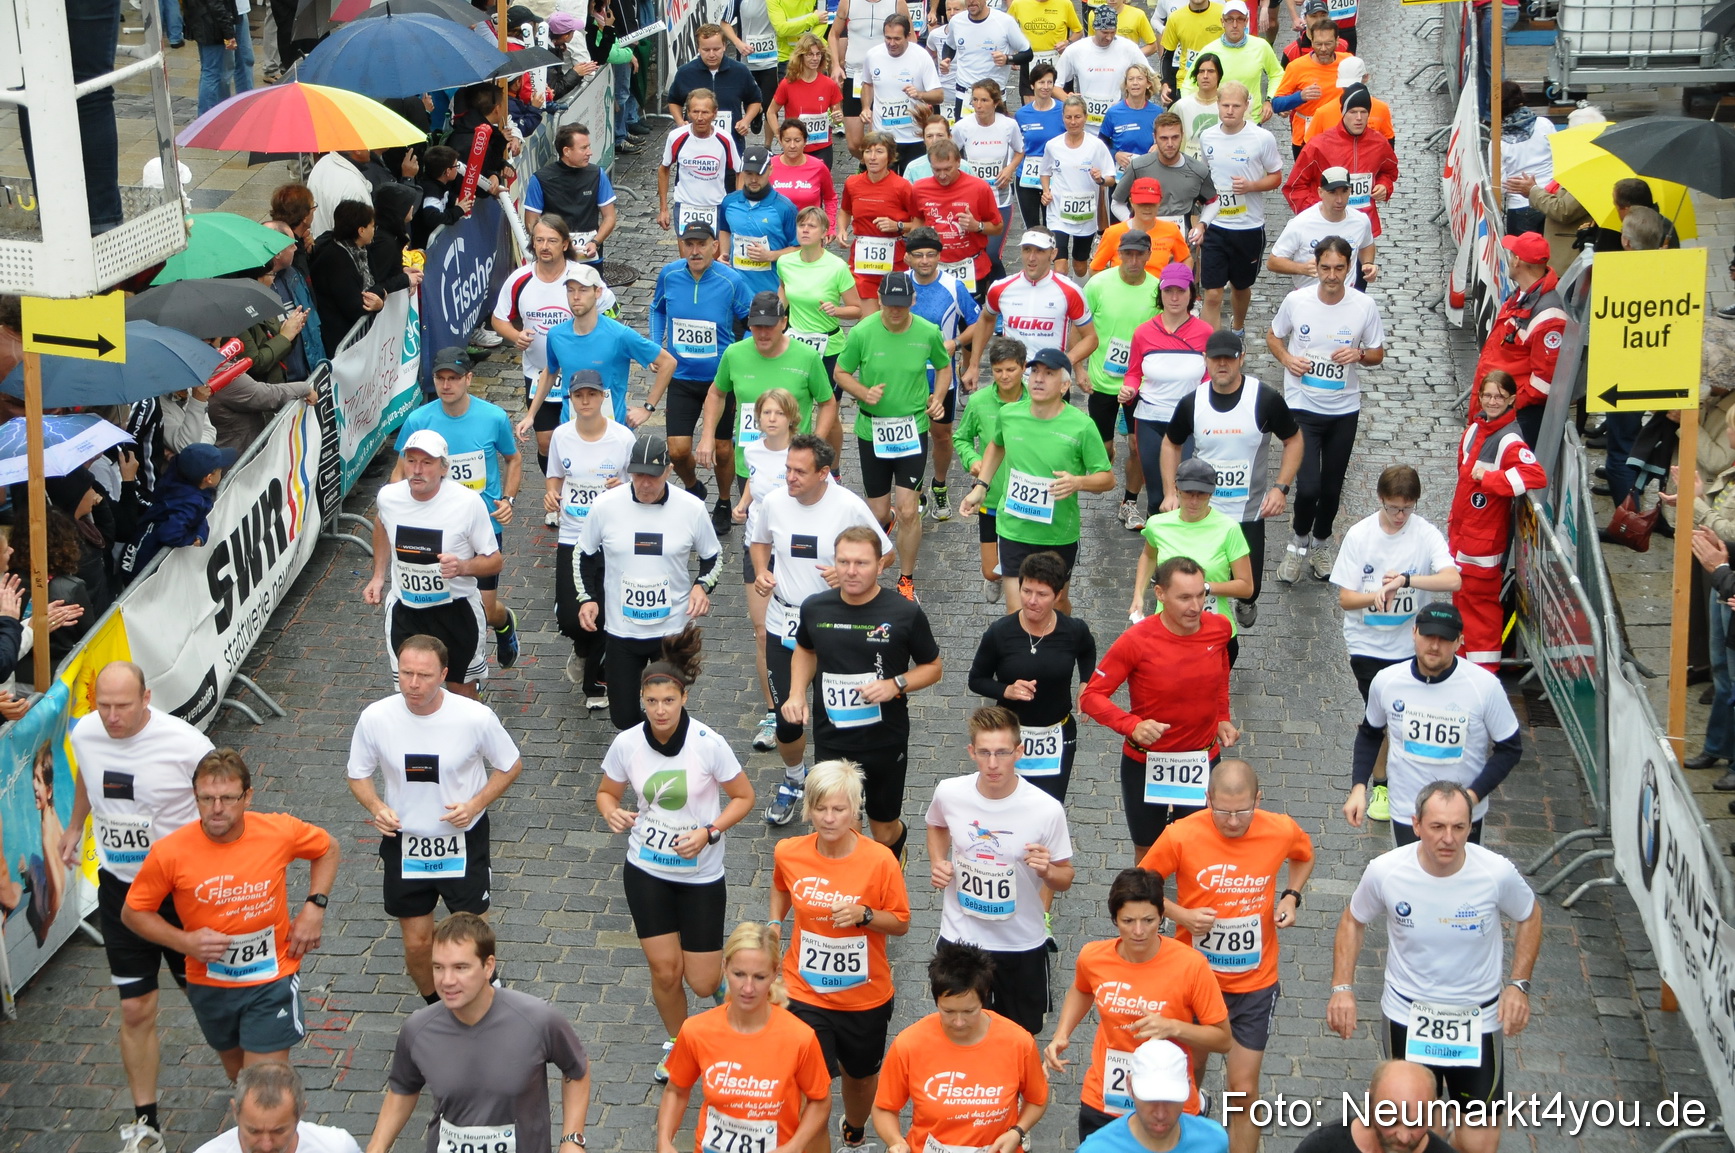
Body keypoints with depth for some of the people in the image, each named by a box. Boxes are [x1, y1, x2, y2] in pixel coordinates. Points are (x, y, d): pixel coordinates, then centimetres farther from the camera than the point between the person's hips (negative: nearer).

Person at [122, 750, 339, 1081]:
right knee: (236, 1068, 27)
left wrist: (315, 906, -9)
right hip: (210, 986, 2)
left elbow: (328, 848, 3)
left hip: (272, 981, -2)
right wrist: (184, 941, -21)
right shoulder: (169, 853, -20)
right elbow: (133, 912, -6)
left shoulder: (279, 831, -18)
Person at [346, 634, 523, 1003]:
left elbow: (511, 766, -3)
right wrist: (376, 807, -20)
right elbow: (359, 775, 1)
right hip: (404, 843, 2)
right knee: (417, 944, 11)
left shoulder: (475, 717, -19)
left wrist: (476, 803, -19)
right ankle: (435, 1008, 41)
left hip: (463, 841, -1)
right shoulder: (375, 718, -15)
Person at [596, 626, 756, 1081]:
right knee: (665, 971, 4)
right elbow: (607, 792, 5)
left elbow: (743, 797, -7)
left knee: (702, 983, 1)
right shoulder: (627, 743, -12)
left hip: (701, 876, -2)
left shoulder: (708, 744, -19)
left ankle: (725, 965, 39)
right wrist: (613, 813, -18)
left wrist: (708, 832, -22)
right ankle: (678, 1046, 31)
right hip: (646, 873, 2)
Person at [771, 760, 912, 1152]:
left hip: (866, 997, 0)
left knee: (861, 1075, 23)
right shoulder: (788, 853, -11)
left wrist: (864, 914, -26)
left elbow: (901, 923, -9)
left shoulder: (880, 860, -19)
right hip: (805, 992, 0)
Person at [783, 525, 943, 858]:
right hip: (830, 742, 2)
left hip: (886, 741, -1)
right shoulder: (815, 608, -5)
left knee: (884, 831, 14)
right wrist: (797, 692, 0)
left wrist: (896, 684, -20)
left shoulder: (905, 614, -13)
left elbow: (932, 667, -1)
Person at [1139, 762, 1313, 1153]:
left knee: (1243, 1089, 1)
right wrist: (1180, 914, -21)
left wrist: (1291, 896, -6)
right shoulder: (1181, 836, -19)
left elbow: (1304, 857, 12)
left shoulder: (1282, 830, -13)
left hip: (1255, 984, 0)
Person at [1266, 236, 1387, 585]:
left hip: (1344, 411, 2)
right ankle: (1299, 540, 18)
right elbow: (1273, 337, 7)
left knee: (1332, 488, 15)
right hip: (1302, 408, -2)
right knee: (1308, 487, -13)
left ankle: (1320, 543, 41)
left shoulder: (1365, 306, -9)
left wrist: (1359, 355, -19)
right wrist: (1286, 358, -14)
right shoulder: (1296, 301, -10)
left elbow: (1378, 353, 3)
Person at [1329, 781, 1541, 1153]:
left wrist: (1518, 984, -7)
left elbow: (1530, 917, 1)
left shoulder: (1498, 872, -20)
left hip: (1477, 1021, 0)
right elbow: (1353, 921, 1)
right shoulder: (1384, 871, -19)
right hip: (1407, 1019, 1)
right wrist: (1341, 988, -8)